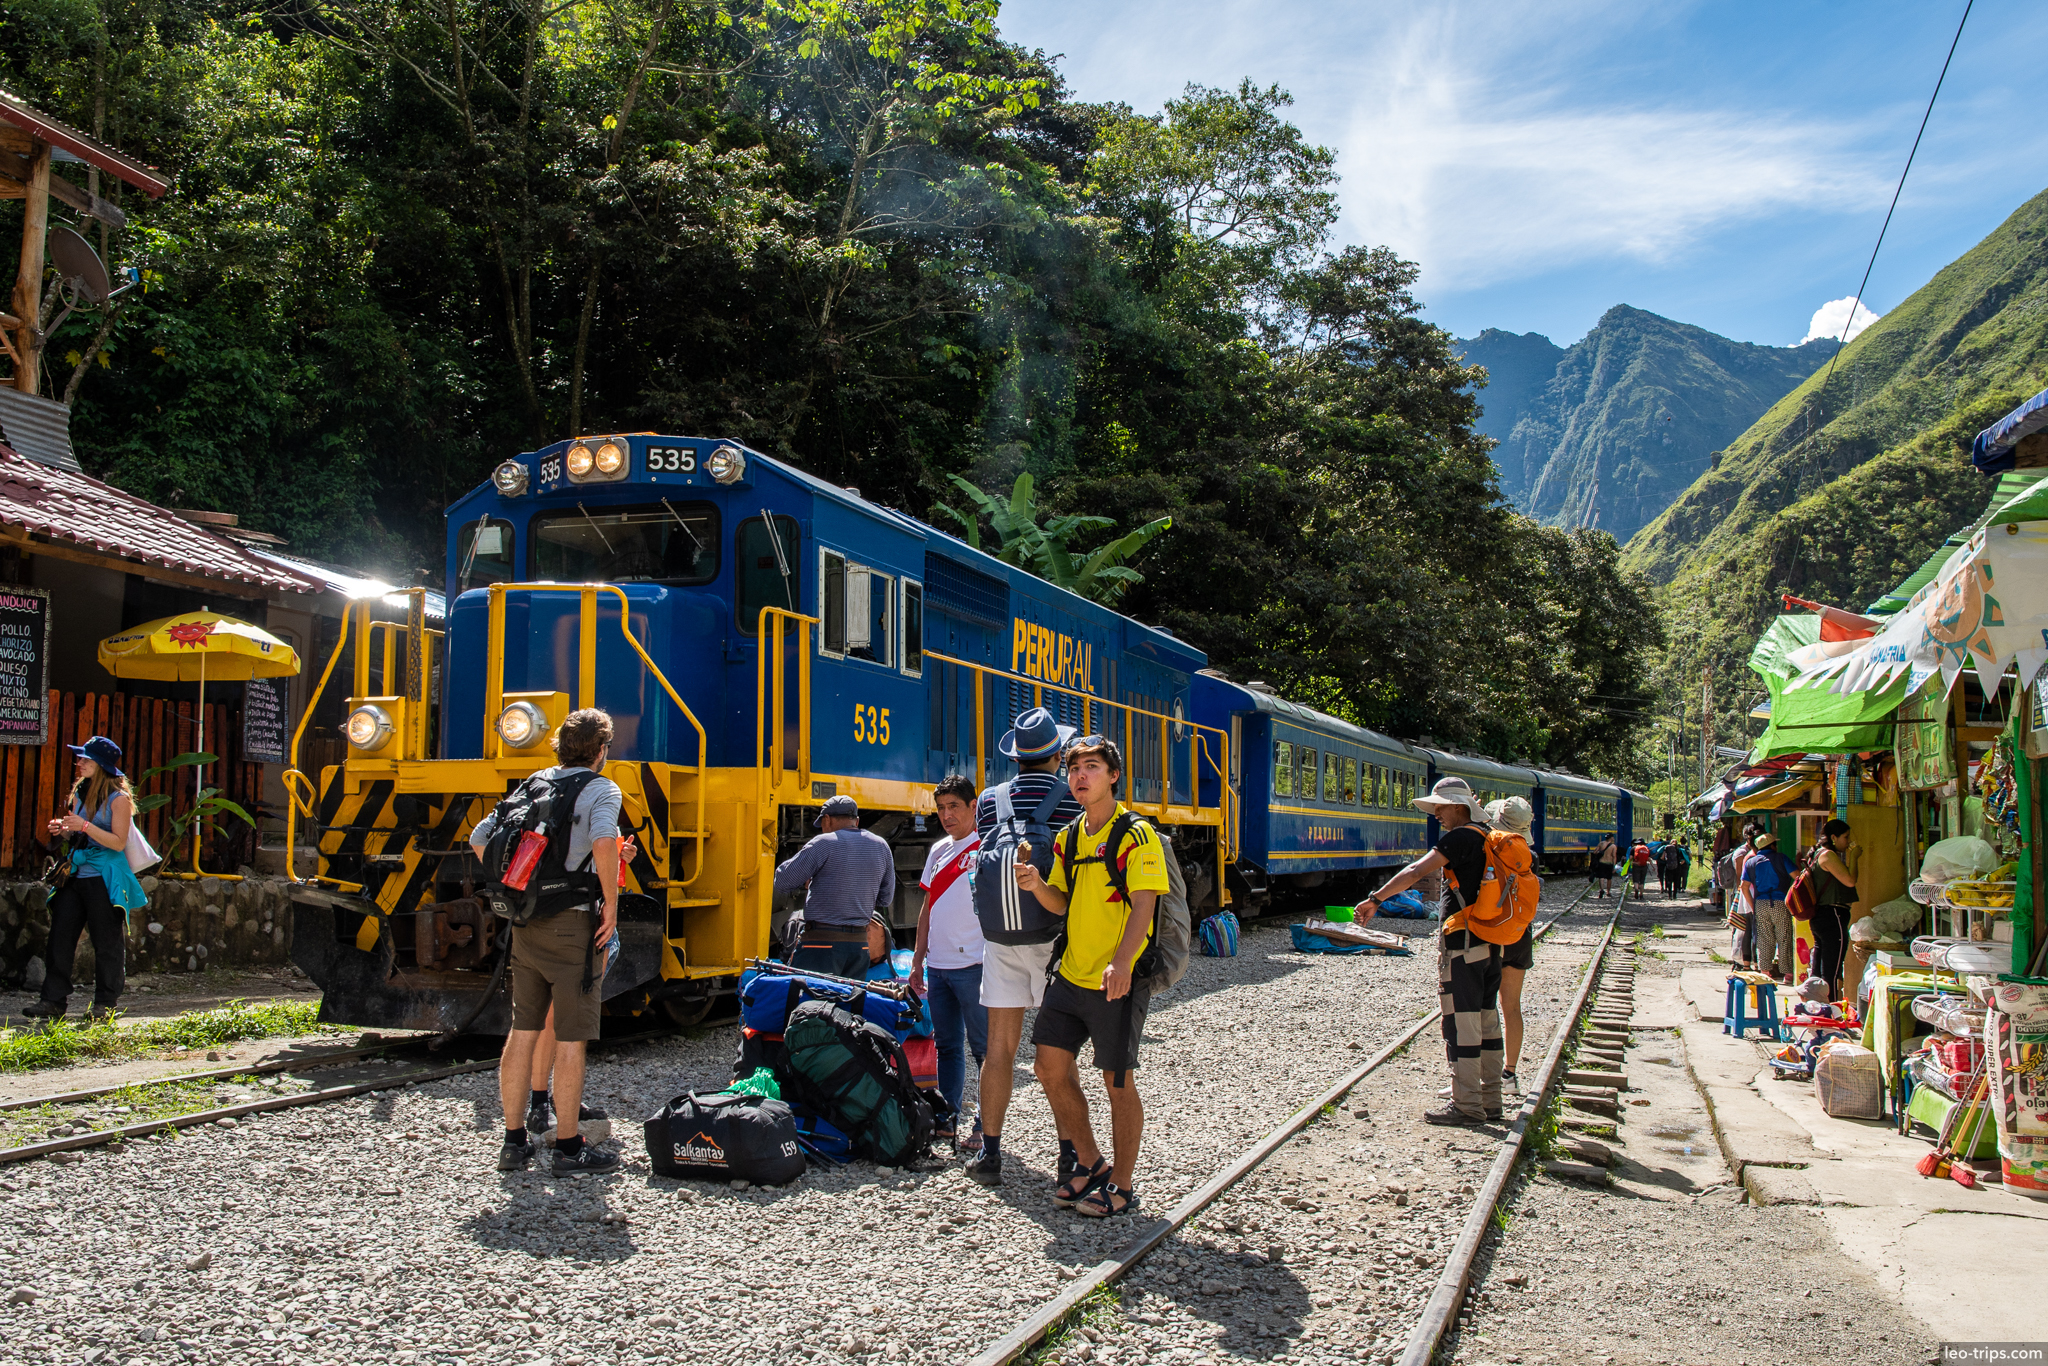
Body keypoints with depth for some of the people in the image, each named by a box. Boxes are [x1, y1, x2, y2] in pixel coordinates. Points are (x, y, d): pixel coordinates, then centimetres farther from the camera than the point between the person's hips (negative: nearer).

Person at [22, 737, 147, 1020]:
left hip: (105, 879, -7)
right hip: (75, 876, 7)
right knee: (60, 936, 3)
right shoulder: (80, 792, 13)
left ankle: (106, 1003, 9)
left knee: (107, 943, 1)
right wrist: (63, 829, 2)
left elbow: (118, 842, -13)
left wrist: (84, 826, -21)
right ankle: (54, 1000, 7)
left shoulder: (119, 798, -8)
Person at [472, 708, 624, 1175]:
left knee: (522, 1033, 12)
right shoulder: (602, 790, -7)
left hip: (525, 925, 6)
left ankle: (515, 1141, 20)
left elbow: (479, 838, 13)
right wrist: (610, 903, -16)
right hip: (573, 926, -6)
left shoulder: (533, 785, 12)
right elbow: (603, 841, -27)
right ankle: (569, 1148, 8)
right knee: (570, 1041, 1)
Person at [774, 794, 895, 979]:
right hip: (860, 945, 6)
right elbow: (886, 899, 17)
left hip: (822, 942, -6)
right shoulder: (881, 847, 10)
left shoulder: (824, 844, -8)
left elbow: (783, 881, -5)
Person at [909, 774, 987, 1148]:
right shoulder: (939, 850, 15)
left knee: (984, 1047, 0)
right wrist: (917, 960, 17)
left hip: (972, 965, -7)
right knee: (947, 1045, 13)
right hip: (938, 964, 7)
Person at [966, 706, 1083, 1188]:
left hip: (1002, 935, 2)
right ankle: (1068, 1158, 8)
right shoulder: (1076, 800, -5)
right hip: (1055, 934, -2)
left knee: (999, 1045, 8)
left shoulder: (990, 801, 4)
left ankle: (989, 1153, 12)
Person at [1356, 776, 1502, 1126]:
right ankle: (1489, 1101, 19)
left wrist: (1375, 900, -20)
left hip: (1462, 943, -10)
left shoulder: (1461, 837, -13)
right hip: (1490, 943, 10)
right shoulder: (1486, 839, 15)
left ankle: (1466, 1105, -1)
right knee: (1486, 1021, 13)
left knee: (1460, 1023, -4)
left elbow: (1416, 872, -21)